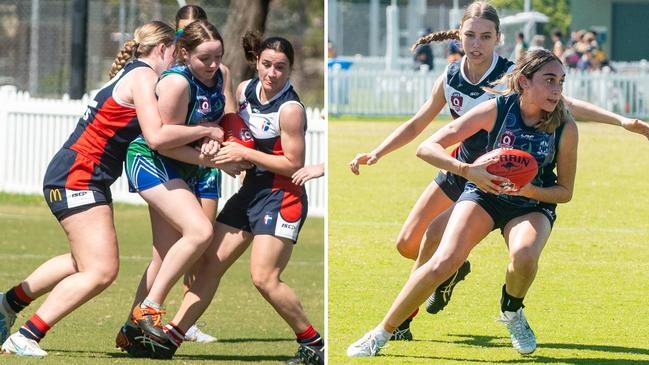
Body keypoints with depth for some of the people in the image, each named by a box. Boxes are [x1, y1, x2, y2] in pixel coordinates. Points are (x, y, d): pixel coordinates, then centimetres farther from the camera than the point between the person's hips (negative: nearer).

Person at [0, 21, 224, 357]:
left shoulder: (129, 74, 17)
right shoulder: (143, 76, -12)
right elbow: (156, 137, -23)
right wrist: (205, 131, -12)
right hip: (76, 178, -10)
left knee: (85, 263, 24)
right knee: (102, 271, -15)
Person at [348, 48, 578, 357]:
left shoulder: (565, 127, -20)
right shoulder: (497, 109, -23)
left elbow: (565, 191, -8)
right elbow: (426, 148, -23)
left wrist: (528, 189, -27)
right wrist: (468, 170, -39)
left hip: (533, 204, 0)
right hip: (484, 193, 0)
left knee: (524, 254, -34)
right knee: (445, 261, -23)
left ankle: (511, 313, 1)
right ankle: (381, 334, -8)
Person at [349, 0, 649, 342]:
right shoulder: (450, 78, -7)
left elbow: (566, 104, -32)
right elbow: (417, 124, 8)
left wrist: (621, 120, -44)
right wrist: (376, 154, -2)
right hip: (460, 170, 6)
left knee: (434, 234, -20)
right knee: (407, 244, 5)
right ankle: (452, 270, 37)